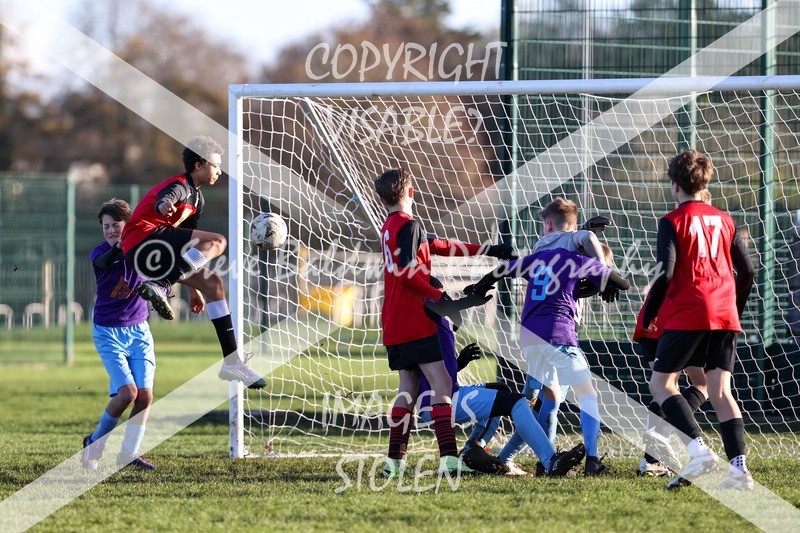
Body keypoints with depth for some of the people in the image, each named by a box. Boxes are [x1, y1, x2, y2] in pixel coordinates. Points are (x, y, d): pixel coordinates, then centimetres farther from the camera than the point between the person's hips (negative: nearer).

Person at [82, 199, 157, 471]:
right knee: (127, 391, -17)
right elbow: (105, 262, -34)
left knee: (145, 394, -5)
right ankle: (95, 443, 4)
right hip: (108, 331, -3)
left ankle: (129, 453, 10)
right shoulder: (100, 252, -9)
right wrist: (119, 247, -55)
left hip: (138, 330, 3)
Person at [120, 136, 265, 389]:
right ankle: (160, 287, -38)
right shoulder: (179, 186, -7)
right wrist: (165, 206, -60)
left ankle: (232, 363, 6)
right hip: (144, 238, -10)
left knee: (213, 283, 8)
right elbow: (163, 199, -34)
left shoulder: (196, 199, 24)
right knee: (217, 242, -22)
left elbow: (186, 245, 33)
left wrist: (194, 288, 35)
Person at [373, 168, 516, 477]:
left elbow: (442, 247, 21)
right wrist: (440, 299, -23)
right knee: (441, 385, -12)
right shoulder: (408, 225, -9)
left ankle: (394, 461, 9)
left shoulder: (390, 228, 20)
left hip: (394, 324, 9)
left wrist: (488, 251, 20)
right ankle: (448, 458, -22)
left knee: (408, 387, 12)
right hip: (415, 323, -9)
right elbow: (407, 271, -22)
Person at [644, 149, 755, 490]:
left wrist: (649, 315, 0)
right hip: (725, 316, 5)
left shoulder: (673, 221, -1)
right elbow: (747, 270, 14)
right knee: (720, 391, 4)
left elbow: (664, 273, -11)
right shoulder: (723, 220, 15)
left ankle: (699, 450, -17)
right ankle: (739, 466, -11)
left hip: (687, 315, -5)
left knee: (661, 383, 3)